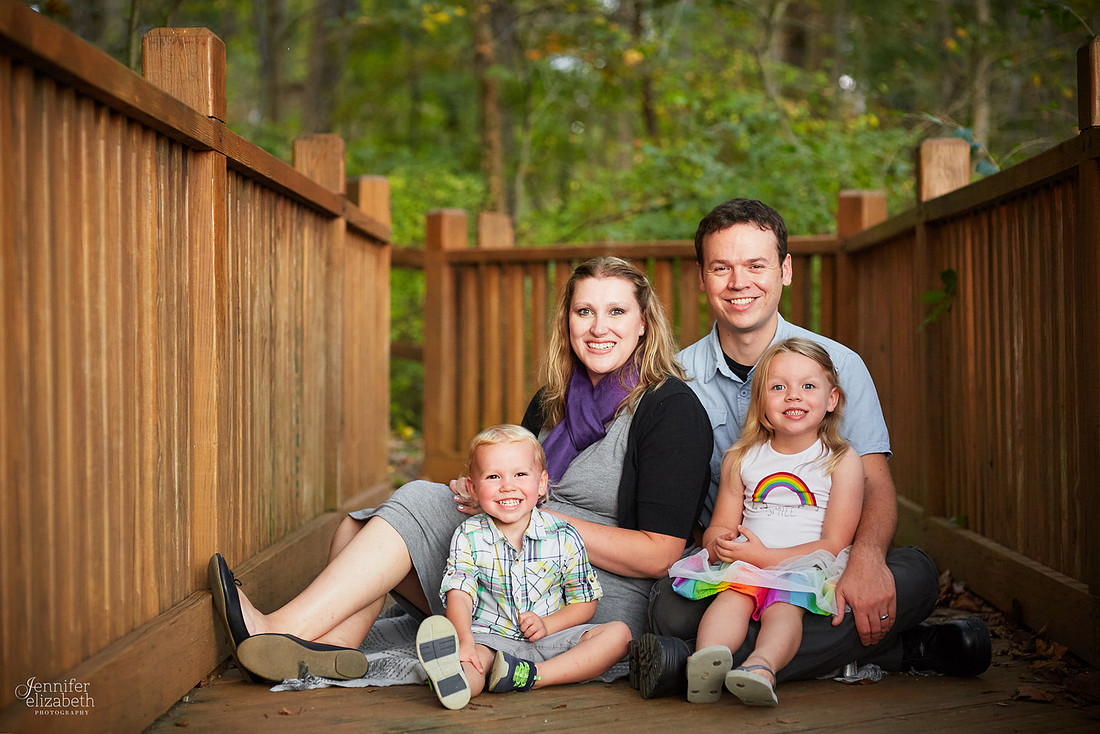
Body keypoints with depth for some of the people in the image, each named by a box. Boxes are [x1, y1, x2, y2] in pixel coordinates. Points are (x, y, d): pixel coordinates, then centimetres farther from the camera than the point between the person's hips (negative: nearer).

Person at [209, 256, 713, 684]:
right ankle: (329, 644, -31)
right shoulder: (552, 403, 15)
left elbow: (659, 555, -15)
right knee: (360, 528, -8)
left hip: (609, 603, -8)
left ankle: (288, 626, -23)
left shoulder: (672, 409, -8)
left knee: (424, 503, -20)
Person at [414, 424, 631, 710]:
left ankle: (532, 676, -34)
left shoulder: (564, 537, 0)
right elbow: (459, 594, -11)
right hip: (491, 638, -2)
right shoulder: (468, 537, -1)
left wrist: (547, 625, -14)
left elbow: (585, 603, 6)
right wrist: (465, 642, -32)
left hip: (551, 637, 2)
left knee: (618, 633, -19)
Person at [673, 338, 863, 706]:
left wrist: (765, 556, -15)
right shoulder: (741, 460, 15)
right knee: (733, 594, -30)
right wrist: (718, 542, -9)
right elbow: (719, 527, 19)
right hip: (744, 565, 3)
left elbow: (834, 544, -4)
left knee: (783, 603, -33)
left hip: (808, 566, -2)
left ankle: (762, 667, -58)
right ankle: (709, 659, -54)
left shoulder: (842, 462, 3)